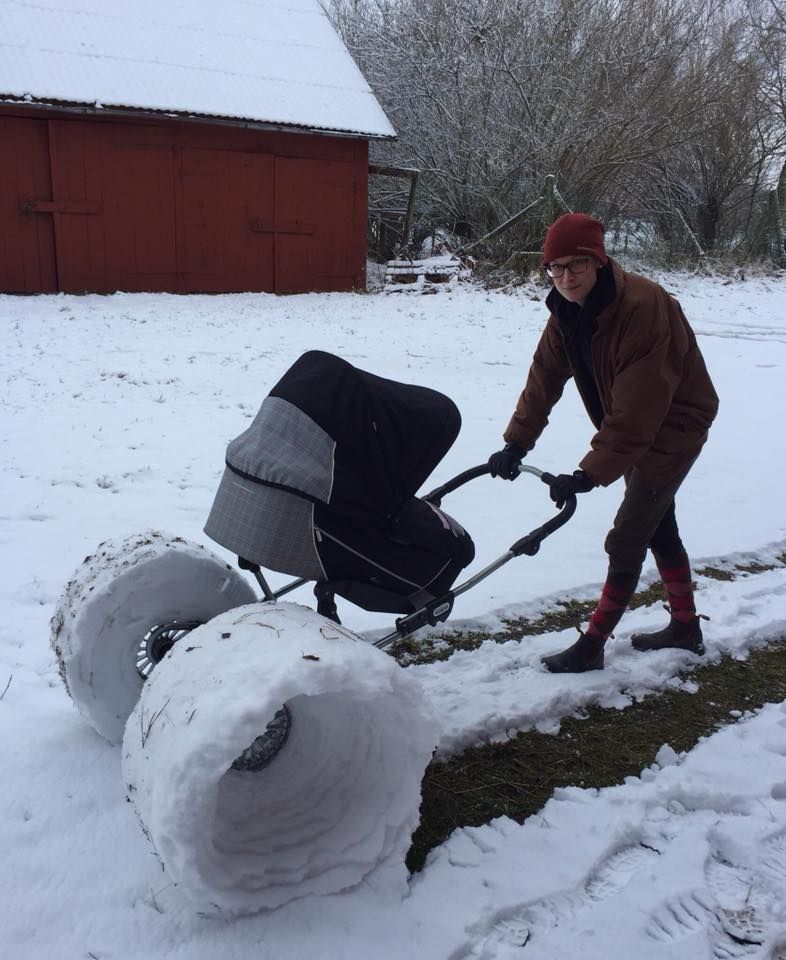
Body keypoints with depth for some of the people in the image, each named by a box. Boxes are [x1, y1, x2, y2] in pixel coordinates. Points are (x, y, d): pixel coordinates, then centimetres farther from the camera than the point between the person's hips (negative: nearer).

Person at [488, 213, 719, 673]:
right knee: (658, 527, 19)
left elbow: (635, 409, -35)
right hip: (635, 431, 9)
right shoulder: (569, 309, -7)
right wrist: (516, 443, -12)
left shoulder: (643, 307, -32)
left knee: (626, 540, -6)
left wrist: (590, 473, -35)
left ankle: (592, 645, 7)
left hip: (673, 427, -9)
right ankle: (686, 627, 36)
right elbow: (545, 377, -5)